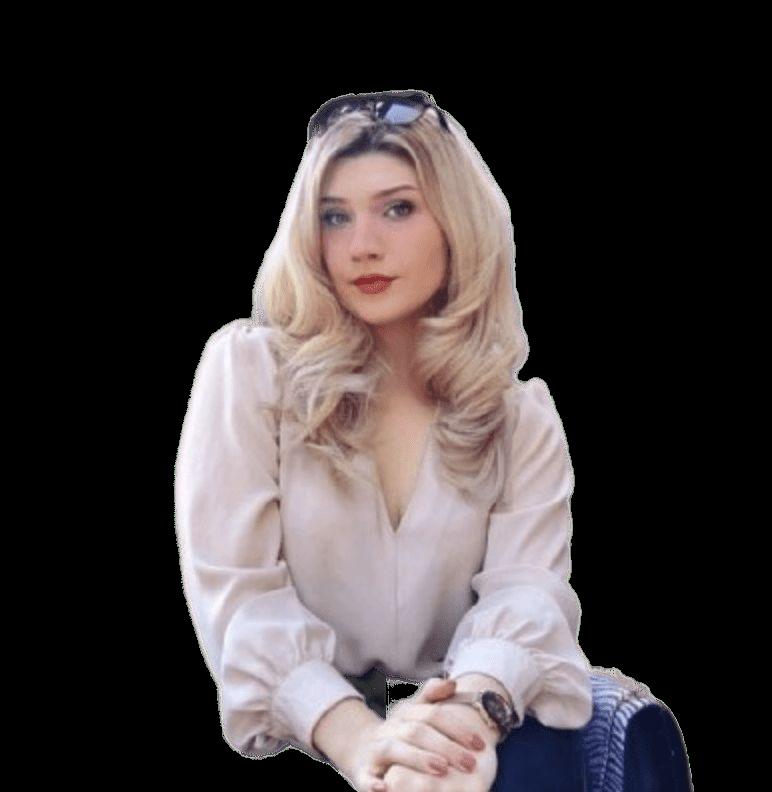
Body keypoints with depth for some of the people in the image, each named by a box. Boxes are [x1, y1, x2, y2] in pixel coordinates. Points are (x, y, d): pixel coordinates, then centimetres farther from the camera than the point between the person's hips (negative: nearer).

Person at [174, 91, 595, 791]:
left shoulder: (520, 414, 8)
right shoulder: (249, 368, -1)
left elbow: (527, 587, -7)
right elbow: (233, 589, -10)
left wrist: (474, 708, -32)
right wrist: (355, 734, -28)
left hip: (440, 725, 2)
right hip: (298, 729, -2)